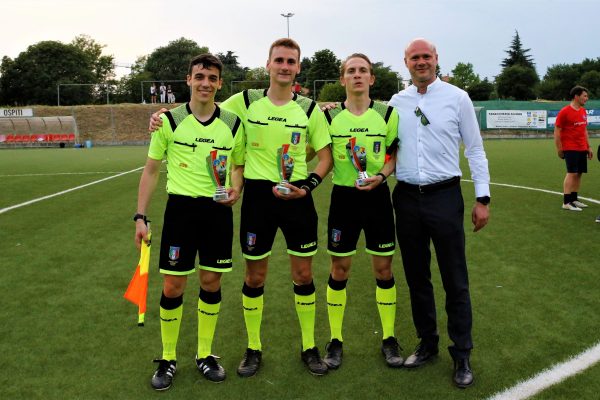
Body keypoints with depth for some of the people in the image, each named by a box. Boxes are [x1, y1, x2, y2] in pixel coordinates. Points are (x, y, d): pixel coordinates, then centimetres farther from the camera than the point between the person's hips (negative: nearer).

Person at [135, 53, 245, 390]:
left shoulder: (233, 123, 4)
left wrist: (236, 189, -9)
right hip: (181, 207, -2)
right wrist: (141, 216, -1)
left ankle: (205, 355, 25)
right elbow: (151, 169, 4)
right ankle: (168, 359, 19)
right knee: (173, 286, 1)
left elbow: (239, 165, 13)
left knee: (212, 283, 8)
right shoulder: (170, 121, -1)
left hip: (218, 209, 2)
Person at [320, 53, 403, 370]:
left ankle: (388, 339, 23)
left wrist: (381, 175, -11)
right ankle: (336, 340, 20)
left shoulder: (387, 114, -1)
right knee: (339, 270, 5)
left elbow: (397, 154, 5)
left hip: (377, 196, 0)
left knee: (384, 268, 6)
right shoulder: (330, 116, -1)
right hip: (343, 198, 0)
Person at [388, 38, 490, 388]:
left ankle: (462, 355, 16)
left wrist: (483, 198, -3)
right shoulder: (397, 102, 7)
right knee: (416, 278, 12)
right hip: (407, 198, 3)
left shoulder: (457, 97, 0)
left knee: (455, 281, 2)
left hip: (445, 197, -3)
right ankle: (428, 344, 29)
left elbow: (475, 150, 1)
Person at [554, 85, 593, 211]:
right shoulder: (564, 111, -10)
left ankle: (574, 199, 17)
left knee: (579, 174, 8)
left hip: (582, 149, 7)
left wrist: (588, 147, 17)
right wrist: (559, 149, -11)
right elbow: (557, 131, -9)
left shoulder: (583, 111, 13)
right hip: (570, 148, -7)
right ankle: (566, 202, -8)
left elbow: (584, 130, 20)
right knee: (572, 173, -11)